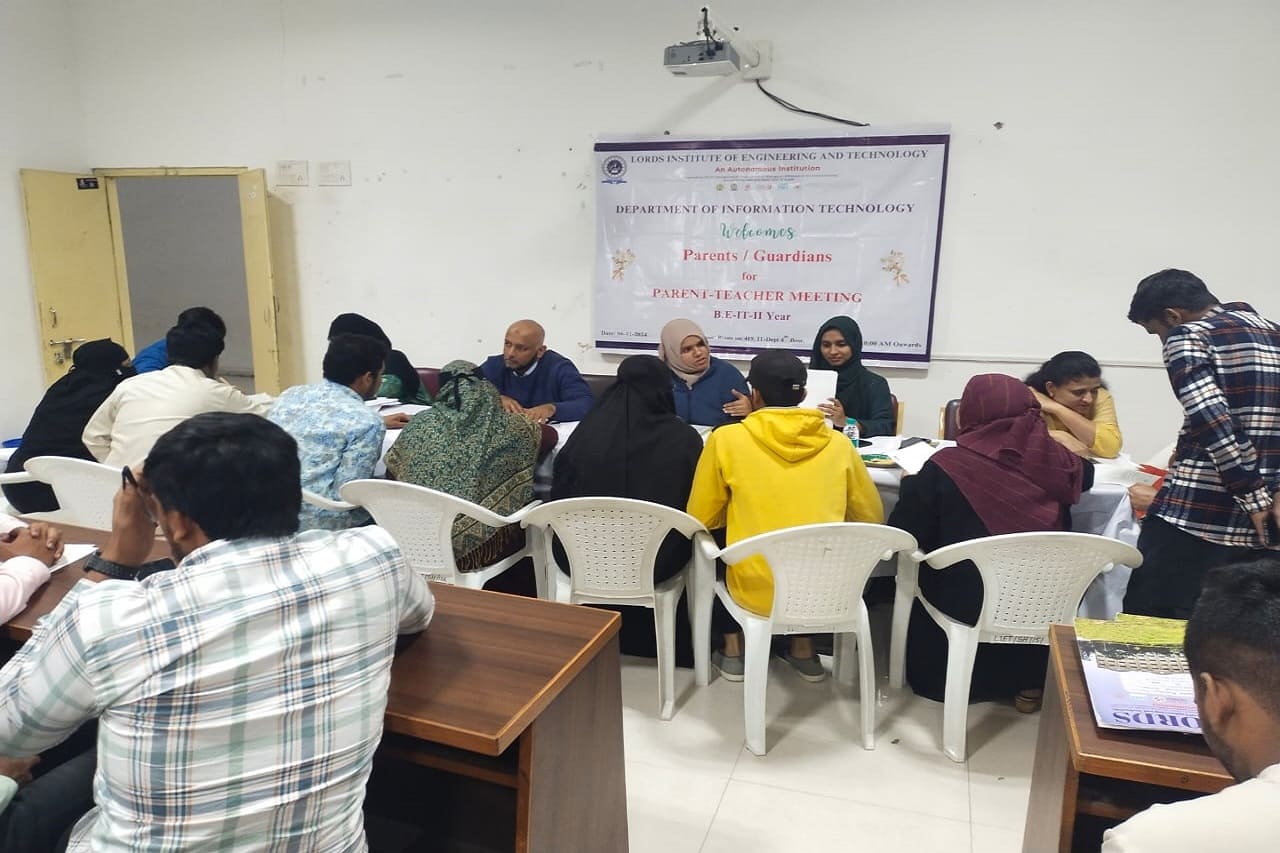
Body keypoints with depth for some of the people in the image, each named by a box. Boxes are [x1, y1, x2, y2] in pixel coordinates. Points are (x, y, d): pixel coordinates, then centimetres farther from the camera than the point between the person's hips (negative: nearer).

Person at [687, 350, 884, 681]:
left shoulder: (726, 439, -7)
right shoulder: (838, 444, 0)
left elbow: (701, 519, 2)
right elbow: (872, 518, 10)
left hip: (755, 592, -2)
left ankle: (734, 648, 27)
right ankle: (804, 648, 30)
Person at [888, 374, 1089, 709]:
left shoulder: (946, 466, -21)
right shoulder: (1052, 461, -9)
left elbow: (903, 534, -12)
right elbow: (1085, 472, 17)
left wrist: (912, 484, 4)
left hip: (965, 603, -3)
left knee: (919, 578, 29)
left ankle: (945, 678, 39)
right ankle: (1029, 683, 34)